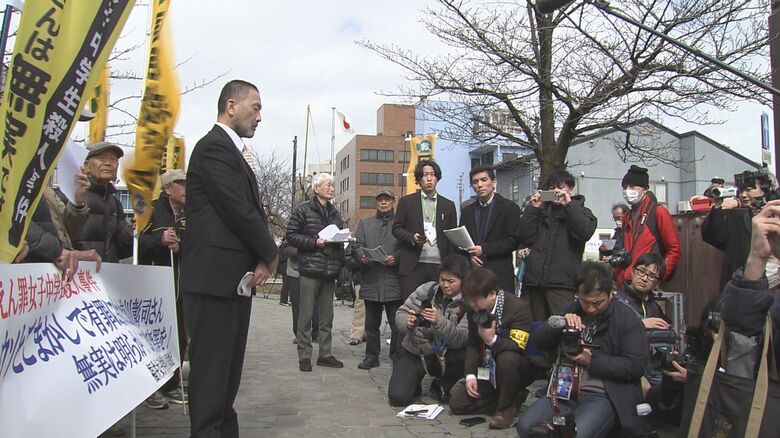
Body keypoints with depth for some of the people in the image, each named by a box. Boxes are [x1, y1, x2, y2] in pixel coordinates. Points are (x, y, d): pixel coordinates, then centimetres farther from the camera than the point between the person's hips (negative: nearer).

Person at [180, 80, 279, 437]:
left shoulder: (230, 151, 20)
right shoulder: (214, 147, -11)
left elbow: (250, 210, 14)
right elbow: (239, 209, -17)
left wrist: (262, 258, -1)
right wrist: (270, 254, -5)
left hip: (235, 276, 10)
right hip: (215, 276, -10)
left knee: (227, 367, 15)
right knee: (211, 365, -3)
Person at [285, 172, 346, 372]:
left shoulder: (334, 212, 14)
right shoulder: (303, 210, -1)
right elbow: (291, 235, -4)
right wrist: (315, 242, -12)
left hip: (330, 270, 5)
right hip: (310, 269, -5)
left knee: (327, 316, 9)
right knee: (306, 315, -1)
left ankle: (325, 354, 17)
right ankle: (304, 356, 7)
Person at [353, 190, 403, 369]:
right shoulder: (364, 224, 18)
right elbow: (357, 246, 9)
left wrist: (396, 257, -18)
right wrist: (362, 256, -12)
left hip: (393, 282, -3)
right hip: (370, 281, 3)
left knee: (397, 324, -2)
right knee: (371, 323, 11)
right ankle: (372, 356, 22)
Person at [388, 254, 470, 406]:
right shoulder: (427, 289, -8)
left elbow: (461, 339, -22)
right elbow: (401, 313, -5)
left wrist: (440, 321, -38)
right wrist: (407, 323, -29)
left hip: (443, 357, 0)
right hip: (413, 353, 0)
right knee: (398, 397, -20)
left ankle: (442, 385, 1)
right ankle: (414, 383, 18)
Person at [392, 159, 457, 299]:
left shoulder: (448, 205, 13)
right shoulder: (406, 202, 8)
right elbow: (396, 228, 6)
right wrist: (412, 238, -14)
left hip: (440, 266, 2)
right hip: (414, 266, -1)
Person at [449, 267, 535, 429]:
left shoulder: (518, 308, -21)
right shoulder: (475, 309, -2)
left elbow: (518, 348, -26)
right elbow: (472, 344, 3)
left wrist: (493, 340, -37)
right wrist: (470, 375, -7)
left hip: (518, 370, -6)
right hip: (487, 370, 6)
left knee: (506, 358, -40)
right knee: (457, 403, -6)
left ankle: (506, 408, -15)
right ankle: (512, 397, 4)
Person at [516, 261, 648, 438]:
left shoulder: (627, 318, -2)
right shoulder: (571, 309, 13)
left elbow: (636, 366, -9)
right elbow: (541, 340, 11)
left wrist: (591, 361, -15)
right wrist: (559, 323, -9)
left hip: (603, 396, -5)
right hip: (564, 390, 5)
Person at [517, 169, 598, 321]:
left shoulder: (580, 211, 12)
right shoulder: (541, 210, 19)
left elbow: (585, 232, -11)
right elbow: (524, 237, 6)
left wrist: (569, 204, -9)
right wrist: (532, 208, 0)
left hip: (561, 282, -3)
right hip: (533, 280, 3)